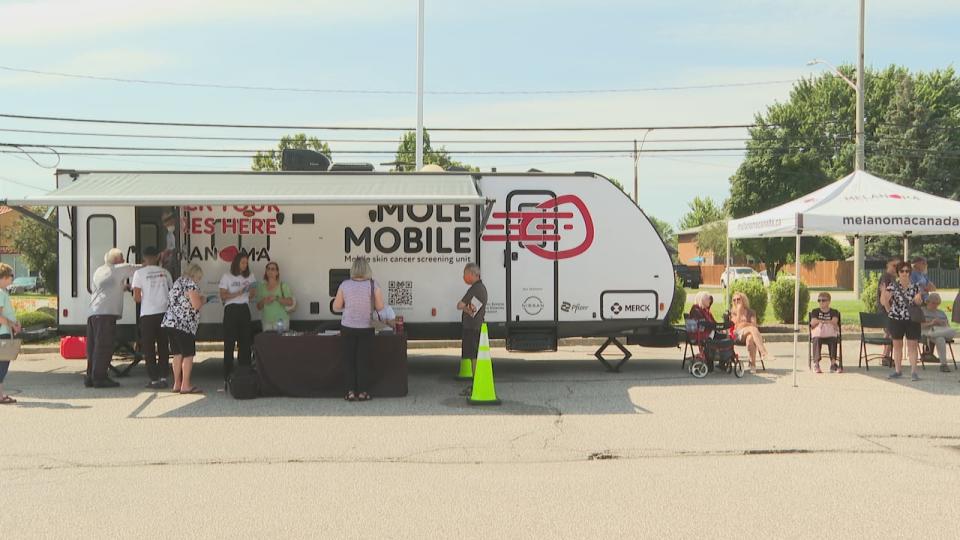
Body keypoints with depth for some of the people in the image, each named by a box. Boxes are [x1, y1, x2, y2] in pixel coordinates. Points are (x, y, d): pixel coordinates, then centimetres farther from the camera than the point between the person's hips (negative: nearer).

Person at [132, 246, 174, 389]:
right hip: (164, 312, 3)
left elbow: (137, 298, -6)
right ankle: (163, 377, 9)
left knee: (148, 348, 5)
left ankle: (154, 380, 2)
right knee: (163, 347, 11)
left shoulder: (139, 273, -2)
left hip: (148, 314, -3)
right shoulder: (164, 272, 7)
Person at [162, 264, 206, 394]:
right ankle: (186, 385, -5)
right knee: (188, 355, -4)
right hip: (183, 324, -9)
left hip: (169, 322, 9)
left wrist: (198, 300, 25)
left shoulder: (178, 282, 19)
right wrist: (202, 300, 6)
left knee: (178, 354, 13)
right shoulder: (191, 283, -9)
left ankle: (177, 384, 14)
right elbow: (196, 305, -15)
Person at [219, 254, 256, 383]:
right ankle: (228, 374, -3)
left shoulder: (249, 278, 15)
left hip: (244, 310, 4)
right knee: (229, 342, -5)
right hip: (231, 310, -4)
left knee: (245, 341, 2)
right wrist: (238, 293, -17)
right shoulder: (227, 277, 2)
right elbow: (223, 296, -5)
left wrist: (252, 292, -3)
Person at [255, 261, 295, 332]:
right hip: (266, 321, 3)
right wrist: (263, 301, -8)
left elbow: (290, 302, -9)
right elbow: (258, 307, 13)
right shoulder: (261, 286, 10)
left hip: (281, 320, -3)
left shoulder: (283, 285, 1)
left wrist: (276, 298, -19)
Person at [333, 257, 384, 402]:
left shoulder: (344, 285, -7)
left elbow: (336, 307, -2)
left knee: (348, 360, 9)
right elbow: (380, 307, -6)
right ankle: (362, 392, 9)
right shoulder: (373, 286, -9)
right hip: (366, 329, 0)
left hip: (347, 328, 0)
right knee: (362, 360, 8)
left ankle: (351, 392, 8)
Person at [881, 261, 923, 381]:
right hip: (896, 319, 0)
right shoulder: (893, 286, -1)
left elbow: (918, 303, 7)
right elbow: (883, 301, -2)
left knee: (912, 345, -2)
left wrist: (918, 299, -14)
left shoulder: (915, 286, 3)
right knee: (897, 345, 8)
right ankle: (898, 370, 17)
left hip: (912, 319, 0)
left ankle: (913, 371, -1)